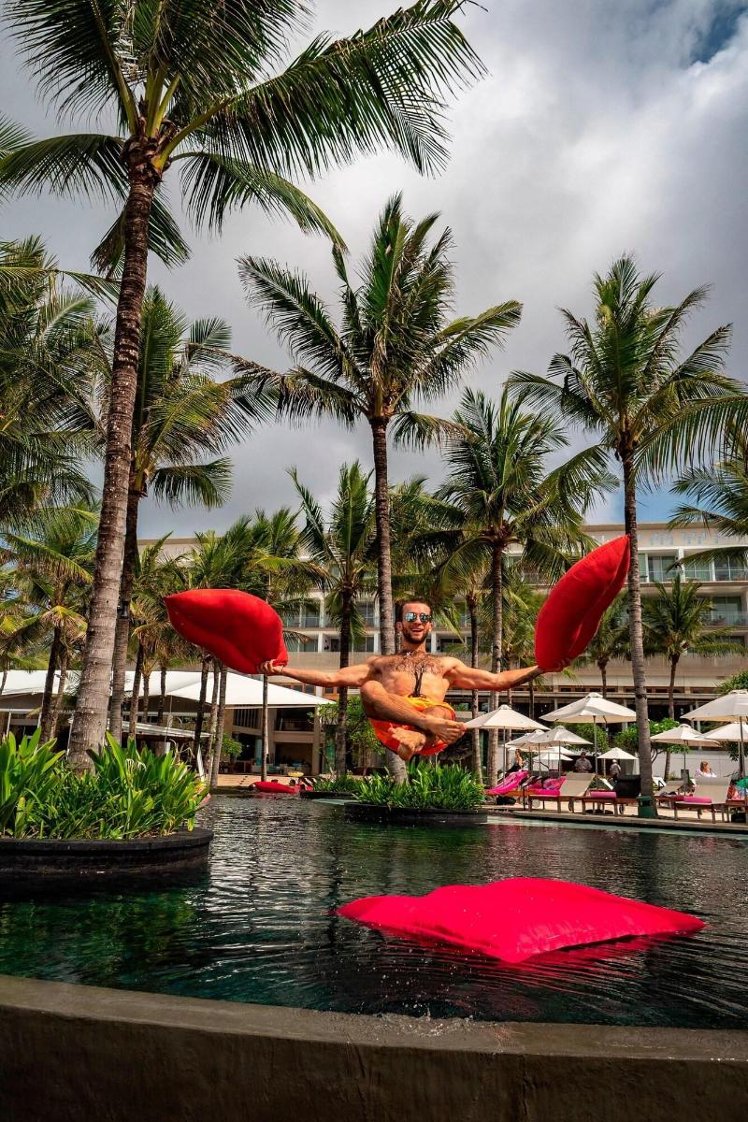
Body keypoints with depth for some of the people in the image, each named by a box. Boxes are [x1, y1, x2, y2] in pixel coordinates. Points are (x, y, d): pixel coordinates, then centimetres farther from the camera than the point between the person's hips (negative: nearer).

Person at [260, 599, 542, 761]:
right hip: (391, 725, 0)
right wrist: (282, 670, 12)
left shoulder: (446, 664, 34)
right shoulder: (381, 663, 32)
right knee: (368, 688, -30)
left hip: (435, 716, 0)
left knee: (443, 712, -34)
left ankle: (417, 739, -63)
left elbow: (497, 681, 29)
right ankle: (431, 725, -47)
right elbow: (332, 677, 22)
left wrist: (539, 669, 17)